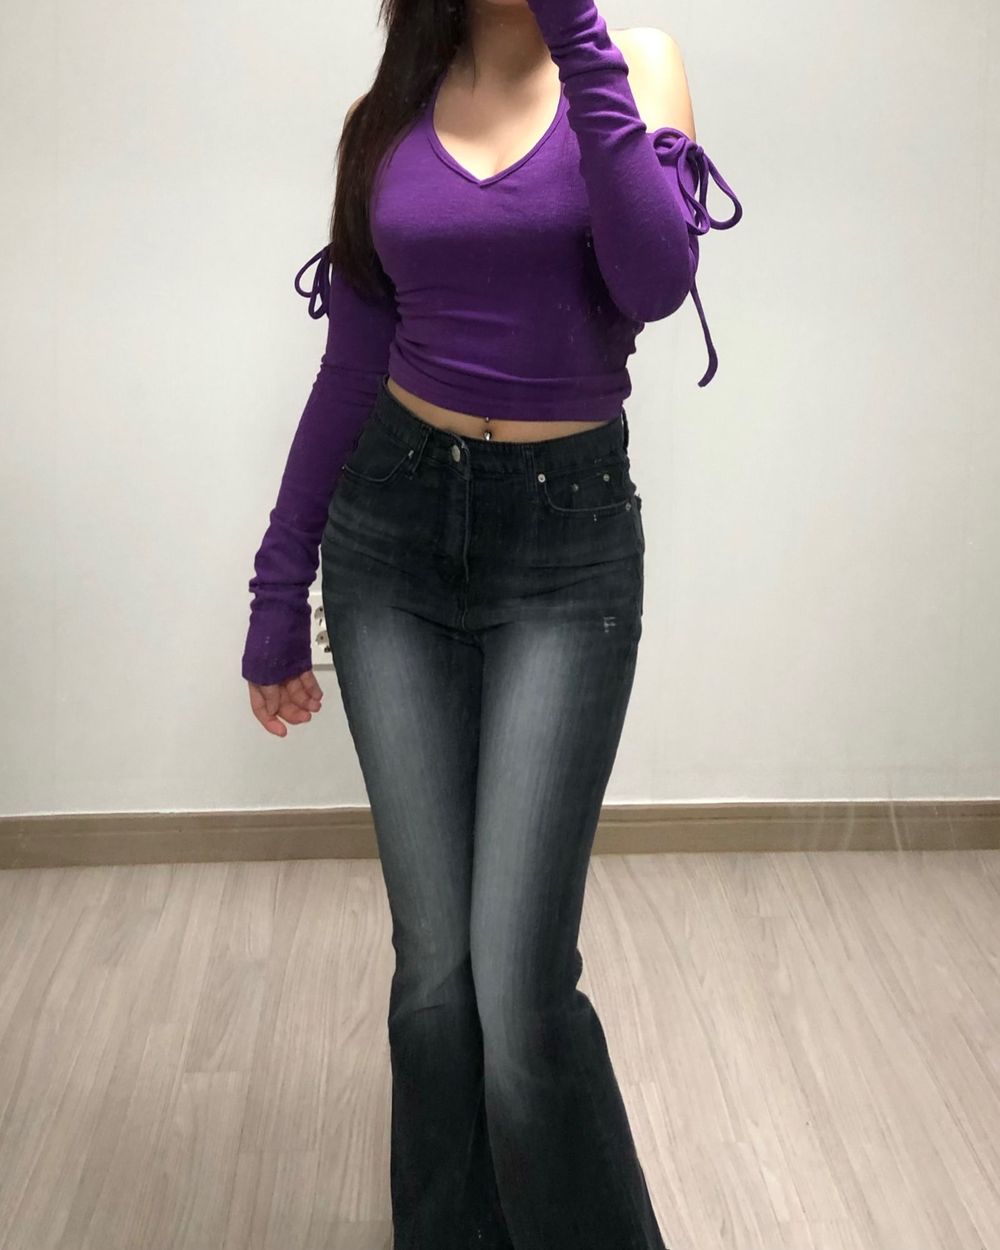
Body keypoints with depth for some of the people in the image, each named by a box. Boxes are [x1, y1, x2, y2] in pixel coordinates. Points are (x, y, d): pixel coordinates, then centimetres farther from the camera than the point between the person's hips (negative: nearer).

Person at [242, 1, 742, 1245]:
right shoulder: (387, 112, 8)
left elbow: (654, 281, -17)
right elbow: (349, 365, 10)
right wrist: (279, 591, 11)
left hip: (569, 543, -2)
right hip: (393, 533, 3)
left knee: (520, 977, -9)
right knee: (433, 968, 4)